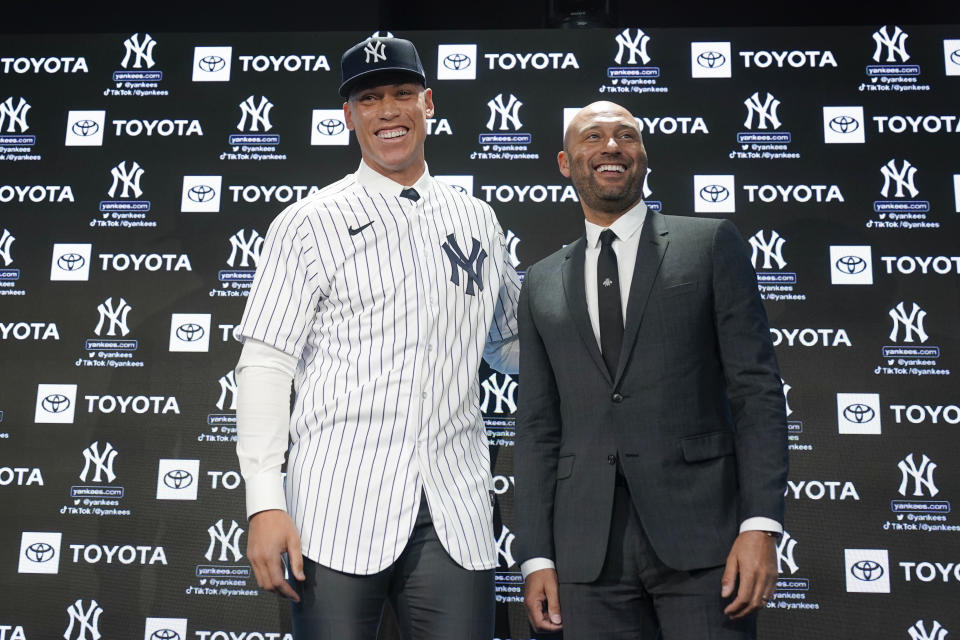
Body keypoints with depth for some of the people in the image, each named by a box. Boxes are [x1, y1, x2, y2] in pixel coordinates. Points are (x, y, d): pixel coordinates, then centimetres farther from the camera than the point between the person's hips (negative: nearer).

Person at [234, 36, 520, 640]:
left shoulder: (477, 220, 13)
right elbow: (266, 364, -3)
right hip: (338, 508, -2)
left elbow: (507, 344, 22)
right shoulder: (308, 224, 2)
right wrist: (265, 503, -10)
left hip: (455, 515, 3)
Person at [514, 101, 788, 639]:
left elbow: (757, 388, -1)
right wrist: (537, 556, 5)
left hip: (701, 531, -2)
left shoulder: (711, 244, 6)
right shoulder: (543, 283, 13)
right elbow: (539, 426, 11)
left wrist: (761, 525, -10)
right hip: (588, 549, 3)